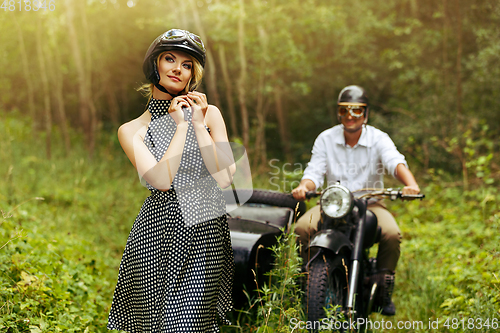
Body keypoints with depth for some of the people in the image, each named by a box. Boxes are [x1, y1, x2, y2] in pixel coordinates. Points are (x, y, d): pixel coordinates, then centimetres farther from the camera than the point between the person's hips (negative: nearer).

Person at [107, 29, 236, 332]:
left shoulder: (209, 113, 5)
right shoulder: (132, 130, 2)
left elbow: (224, 178, -5)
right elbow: (162, 180, -14)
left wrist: (199, 123, -7)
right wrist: (181, 125, -8)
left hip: (208, 233, 1)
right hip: (159, 232, -1)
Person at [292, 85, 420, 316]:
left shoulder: (378, 139, -4)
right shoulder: (325, 139, 2)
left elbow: (396, 162, -23)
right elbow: (315, 171, -4)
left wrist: (410, 184, -45)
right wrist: (304, 186, -29)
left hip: (370, 202, -1)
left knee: (392, 234, -29)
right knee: (303, 227, -26)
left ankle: (384, 289, -5)